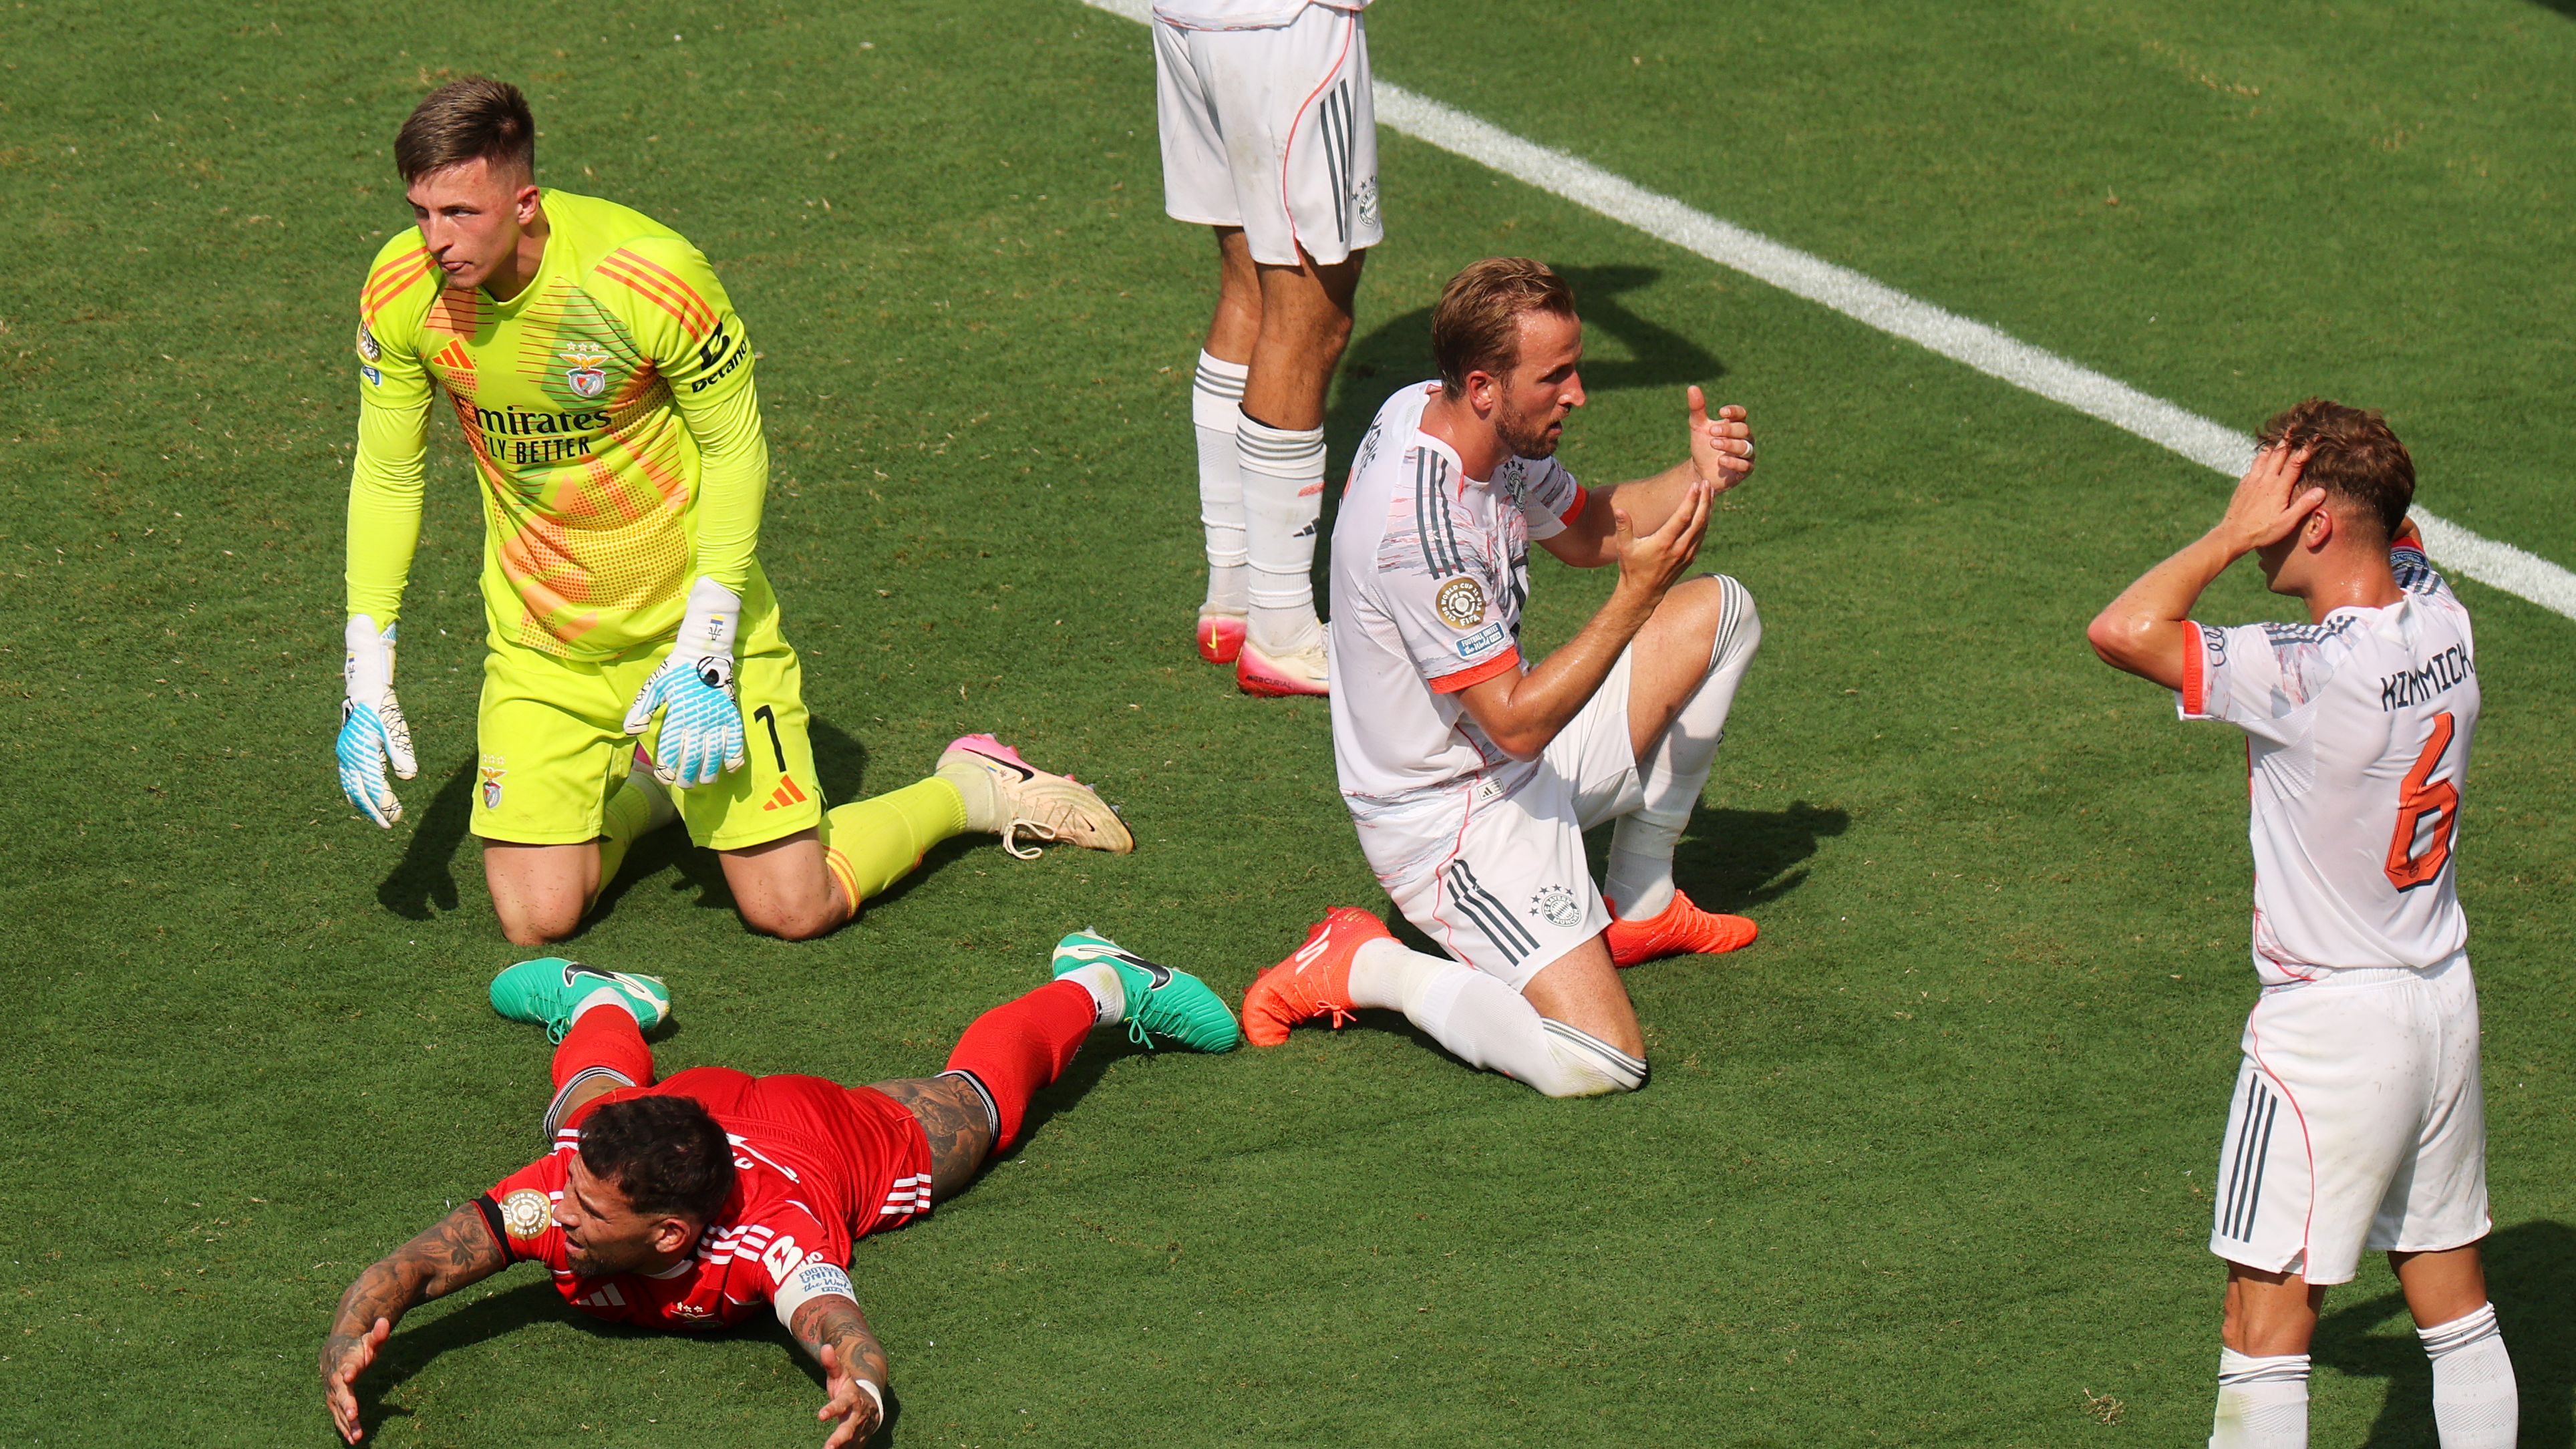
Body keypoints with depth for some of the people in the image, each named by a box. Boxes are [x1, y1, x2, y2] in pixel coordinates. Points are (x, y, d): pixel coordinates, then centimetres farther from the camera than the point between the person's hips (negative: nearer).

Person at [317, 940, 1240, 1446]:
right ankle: (603, 1005, 71)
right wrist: (347, 1343, -68)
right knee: (589, 1095, 38)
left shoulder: (769, 1233, -50)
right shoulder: (567, 1189, -44)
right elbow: (412, 1268, -47)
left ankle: (1097, 985, 56)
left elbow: (839, 1326, -65)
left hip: (837, 1134, -2)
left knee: (976, 1097, 28)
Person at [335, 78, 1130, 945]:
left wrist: (703, 651, -17)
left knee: (793, 909, -5)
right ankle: (645, 786, 26)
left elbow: (735, 448, -13)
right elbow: (386, 475, -1)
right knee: (536, 922, -7)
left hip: (689, 609, -3)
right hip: (538, 639, 3)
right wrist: (368, 680, -6)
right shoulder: (401, 292, -14)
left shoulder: (649, 273, -26)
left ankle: (975, 790, 25)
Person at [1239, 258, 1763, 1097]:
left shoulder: (1444, 415, -3)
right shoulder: (1419, 523, -32)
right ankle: (1361, 969, -2)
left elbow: (1586, 533, 16)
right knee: (1597, 1062, -24)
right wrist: (1634, 599, -30)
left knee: (1719, 614, 12)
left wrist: (1699, 476, -2)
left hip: (1519, 766, 10)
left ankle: (1639, 908, 23)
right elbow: (1517, 723, -27)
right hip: (1448, 822, -10)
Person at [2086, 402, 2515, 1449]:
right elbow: (2401, 542, 21)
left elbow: (2121, 631, -31)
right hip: (2444, 1003, 8)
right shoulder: (2441, 621, -2)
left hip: (2330, 1024, -8)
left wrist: (2232, 534, -19)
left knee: (2266, 1327, -1)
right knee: (2454, 1304, 16)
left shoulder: (2314, 674, -25)